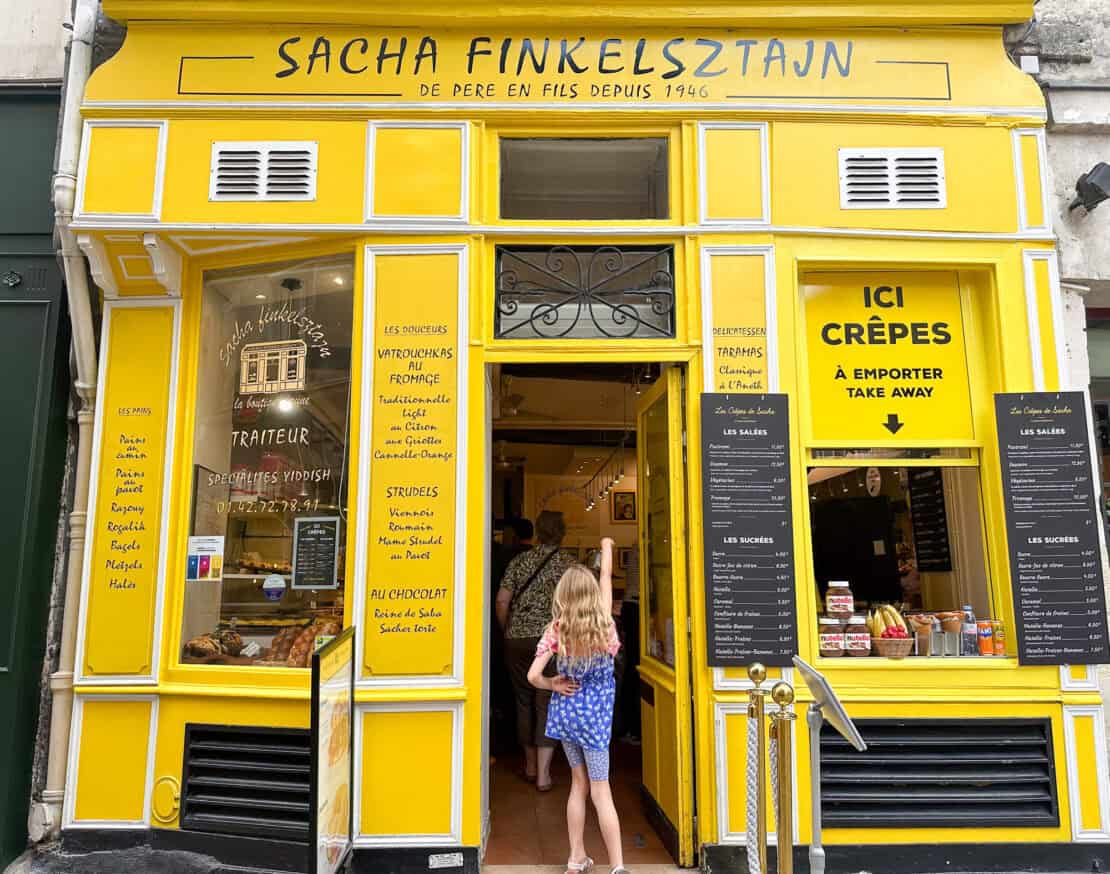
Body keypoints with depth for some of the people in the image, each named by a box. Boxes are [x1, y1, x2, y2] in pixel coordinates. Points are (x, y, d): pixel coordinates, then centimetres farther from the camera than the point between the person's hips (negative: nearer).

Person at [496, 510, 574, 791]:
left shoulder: (519, 560, 7)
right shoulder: (567, 563, -1)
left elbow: (502, 601, 2)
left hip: (517, 639, 3)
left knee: (524, 701, 16)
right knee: (548, 704, 3)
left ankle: (530, 765, 29)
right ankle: (543, 773, 2)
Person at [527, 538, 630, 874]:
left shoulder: (556, 629, -12)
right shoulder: (604, 622, -13)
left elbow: (533, 676, -17)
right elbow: (606, 579, 4)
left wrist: (555, 685, 2)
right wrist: (607, 548, 18)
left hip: (566, 710, 2)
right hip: (594, 715, -2)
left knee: (579, 783, 16)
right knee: (600, 790, 4)